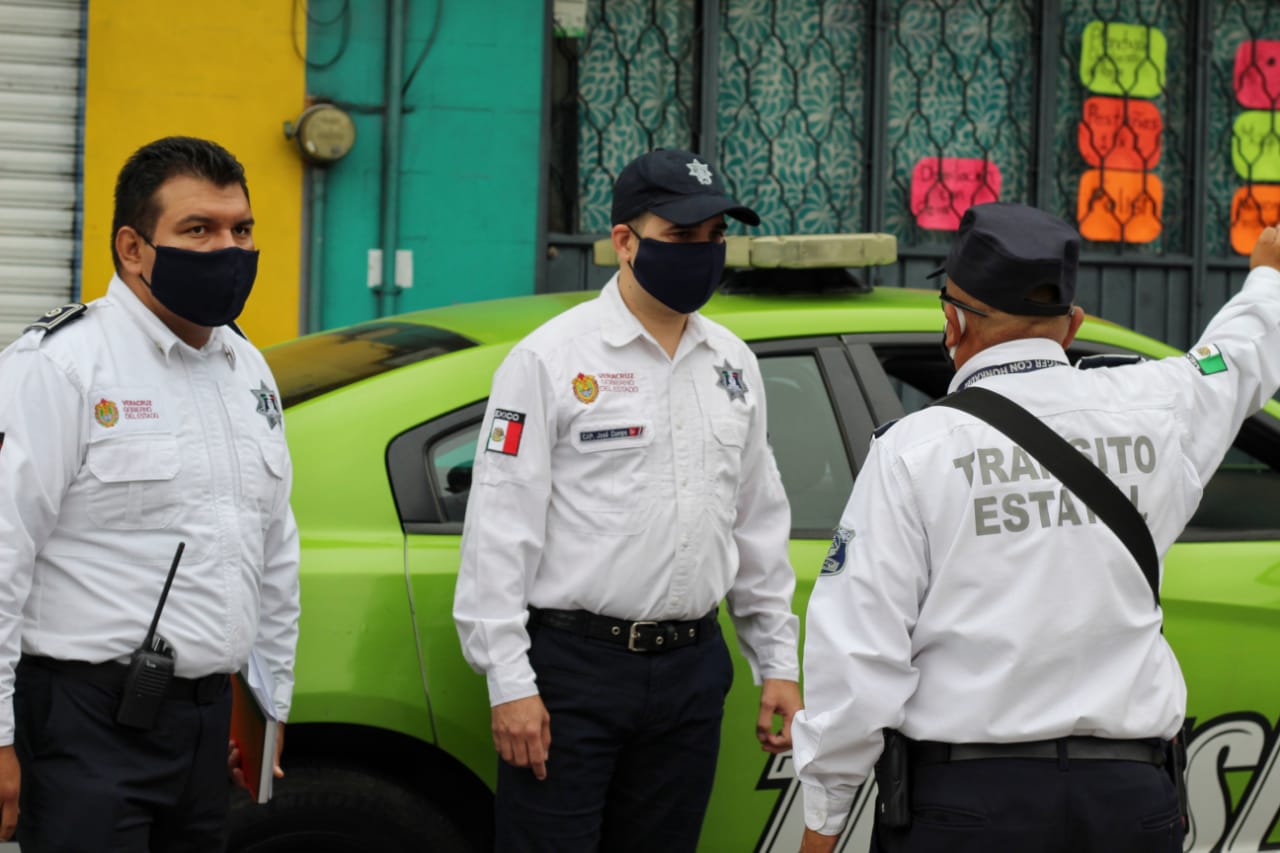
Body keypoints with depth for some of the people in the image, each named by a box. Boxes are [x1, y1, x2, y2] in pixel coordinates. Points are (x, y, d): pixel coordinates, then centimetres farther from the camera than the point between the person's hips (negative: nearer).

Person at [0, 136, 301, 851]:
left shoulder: (249, 370, 15)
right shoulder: (58, 366, -10)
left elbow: (277, 553, 24)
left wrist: (274, 699, 21)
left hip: (211, 717, 7)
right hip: (89, 723, -7)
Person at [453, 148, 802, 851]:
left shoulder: (731, 363, 12)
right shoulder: (550, 358, -7)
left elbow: (758, 522, 18)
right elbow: (500, 526, -10)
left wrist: (778, 662, 14)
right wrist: (510, 683, -15)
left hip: (692, 667, 6)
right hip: (573, 664, -6)